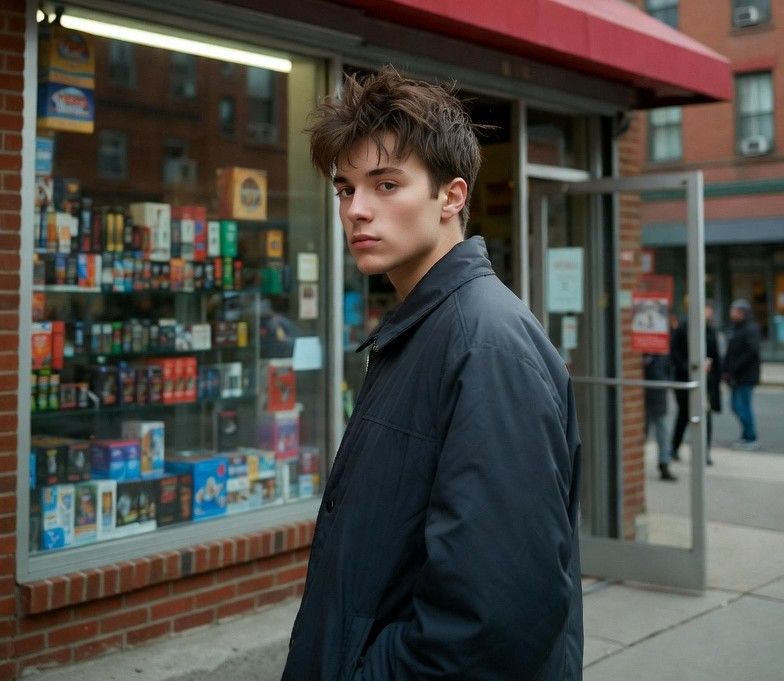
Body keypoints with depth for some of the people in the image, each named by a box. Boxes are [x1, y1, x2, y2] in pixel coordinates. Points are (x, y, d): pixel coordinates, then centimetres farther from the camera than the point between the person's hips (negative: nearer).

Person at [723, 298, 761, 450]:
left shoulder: (751, 329, -13)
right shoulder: (736, 328, 15)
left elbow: (752, 352, -22)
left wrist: (733, 369, -21)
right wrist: (727, 370, 6)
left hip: (746, 376, -9)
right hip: (736, 376, 9)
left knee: (743, 406, -6)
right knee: (736, 405, 12)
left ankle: (751, 439, 3)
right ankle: (747, 436, 23)